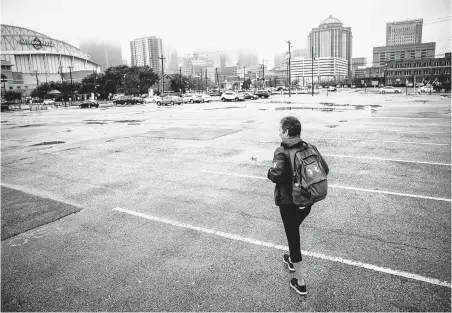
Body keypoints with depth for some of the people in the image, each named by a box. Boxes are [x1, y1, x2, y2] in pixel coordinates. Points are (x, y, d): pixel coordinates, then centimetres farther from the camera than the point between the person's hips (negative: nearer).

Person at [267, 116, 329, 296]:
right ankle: (292, 260, 52)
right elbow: (325, 169, -1)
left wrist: (270, 172, -10)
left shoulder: (282, 152, -19)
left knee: (293, 237, 7)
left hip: (288, 203, -6)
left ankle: (300, 283, 19)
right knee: (294, 231, 29)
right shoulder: (310, 148, -2)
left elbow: (276, 175, -32)